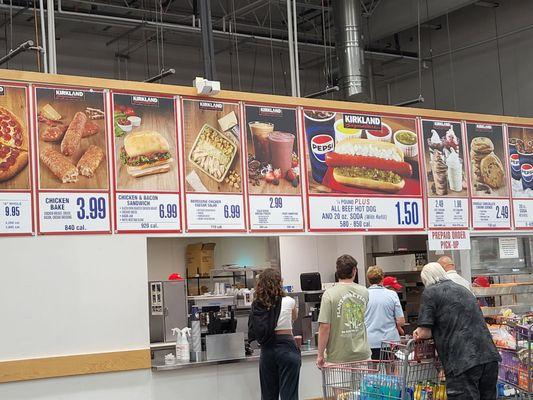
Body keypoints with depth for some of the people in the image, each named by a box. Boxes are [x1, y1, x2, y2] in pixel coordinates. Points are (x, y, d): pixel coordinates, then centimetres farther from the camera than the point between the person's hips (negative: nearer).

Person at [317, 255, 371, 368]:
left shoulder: (329, 294, -11)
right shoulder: (364, 292, 4)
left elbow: (325, 327, -12)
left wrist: (320, 354, -4)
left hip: (338, 358, -4)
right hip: (362, 355, 4)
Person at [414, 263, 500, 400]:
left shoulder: (430, 292, 2)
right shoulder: (463, 290, 24)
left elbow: (424, 333, -3)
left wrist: (420, 332, 20)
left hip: (462, 361, -7)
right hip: (490, 356, 7)